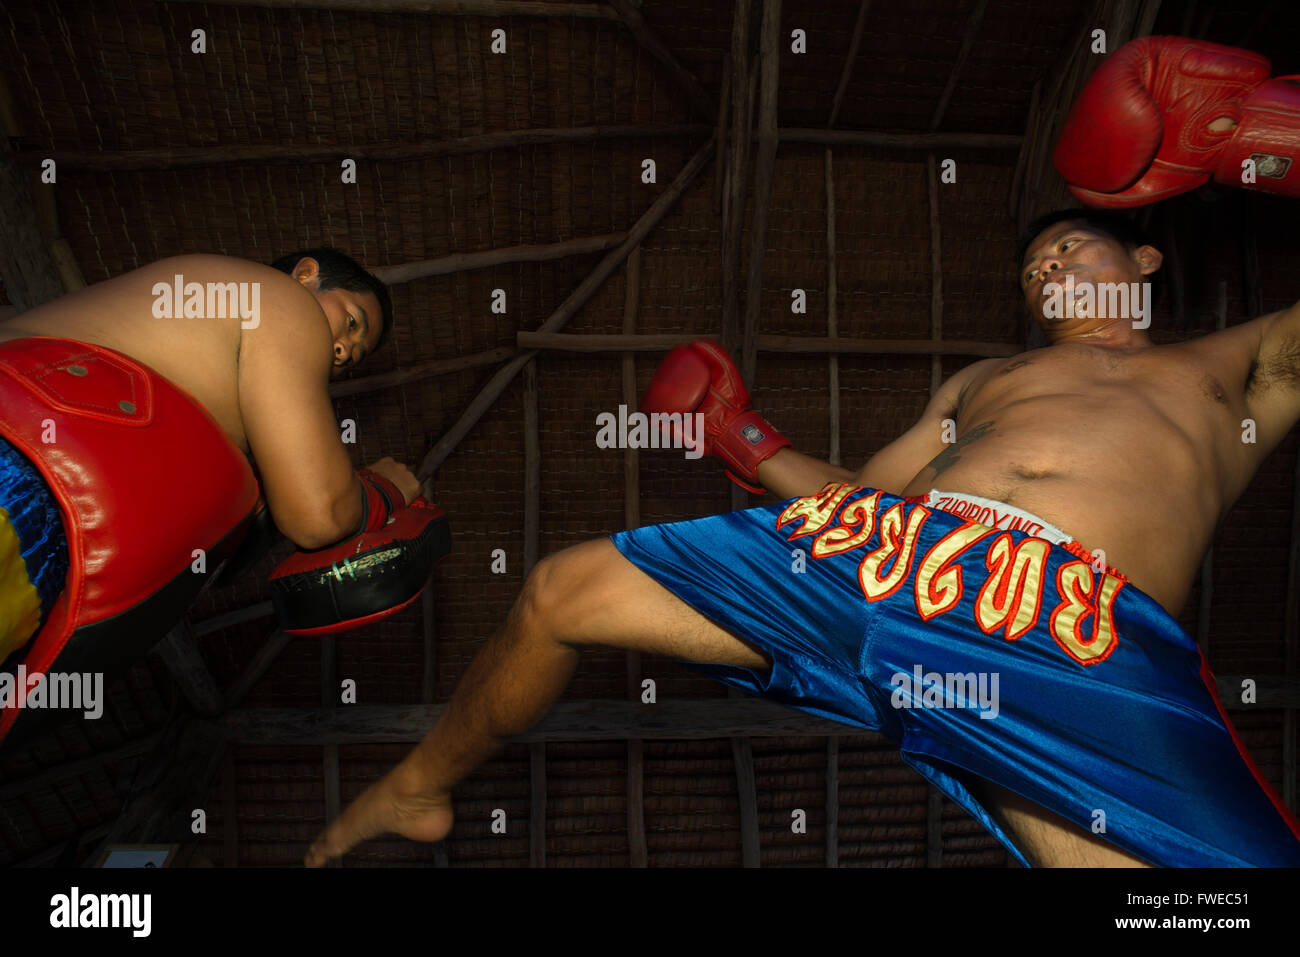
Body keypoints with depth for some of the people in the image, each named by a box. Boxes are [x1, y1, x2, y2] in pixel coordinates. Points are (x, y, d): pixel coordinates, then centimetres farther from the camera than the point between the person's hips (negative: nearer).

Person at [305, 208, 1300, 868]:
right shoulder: (986, 378, 34)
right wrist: (749, 441, 31)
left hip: (1093, 643, -1)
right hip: (878, 553, 3)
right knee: (558, 591, 0)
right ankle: (420, 787, 24)